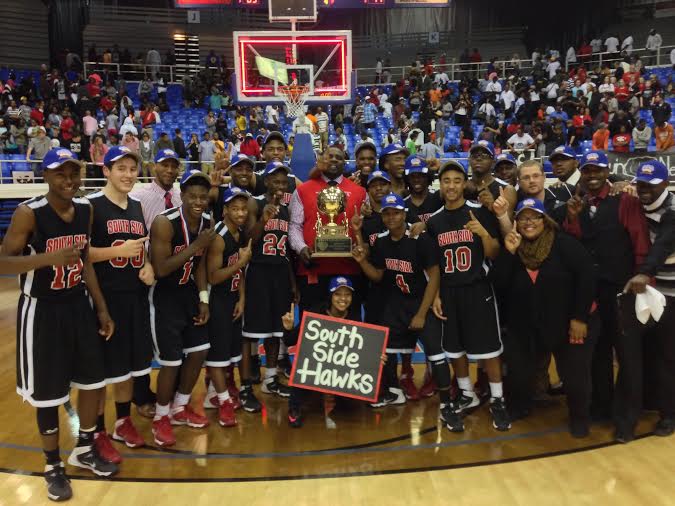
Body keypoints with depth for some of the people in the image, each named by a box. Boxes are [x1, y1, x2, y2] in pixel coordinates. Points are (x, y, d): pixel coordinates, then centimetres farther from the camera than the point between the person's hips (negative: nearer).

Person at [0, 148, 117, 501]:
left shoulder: (85, 209, 1)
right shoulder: (28, 213, -16)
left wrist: (102, 308, 8)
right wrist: (49, 258, -33)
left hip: (79, 305, 6)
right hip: (42, 310, -5)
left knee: (93, 380, 12)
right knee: (48, 392, 5)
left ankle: (84, 450, 34)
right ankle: (53, 466, 25)